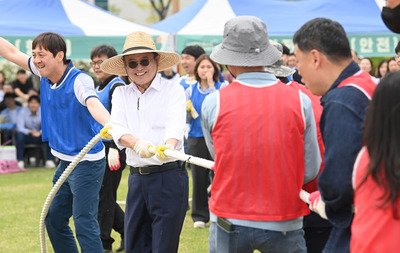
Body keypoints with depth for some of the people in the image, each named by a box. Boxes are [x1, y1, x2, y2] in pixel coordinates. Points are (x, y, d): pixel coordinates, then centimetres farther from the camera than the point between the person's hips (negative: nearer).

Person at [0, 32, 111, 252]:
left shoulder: (80, 80, -21)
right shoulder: (45, 72, 2)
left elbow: (93, 104, -41)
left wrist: (110, 124, -61)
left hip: (87, 163, -9)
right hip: (66, 162, 9)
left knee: (84, 225, -12)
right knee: (54, 220, 17)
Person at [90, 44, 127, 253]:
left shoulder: (117, 87, -12)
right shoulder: (98, 89, 17)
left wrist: (114, 148, -29)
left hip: (112, 149, -9)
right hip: (99, 149, 9)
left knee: (104, 196, -4)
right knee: (104, 196, 11)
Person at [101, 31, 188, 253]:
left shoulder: (173, 90, 0)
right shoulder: (120, 94, 12)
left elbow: (175, 124, -19)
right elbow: (117, 127, -5)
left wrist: (168, 146, -42)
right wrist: (137, 143, -28)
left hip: (169, 178, -4)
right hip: (137, 178, 5)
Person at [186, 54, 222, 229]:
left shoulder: (222, 88, 3)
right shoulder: (191, 90, 10)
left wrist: (211, 86, -15)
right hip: (196, 139, 2)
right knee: (198, 177, 1)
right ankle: (199, 216, 10)